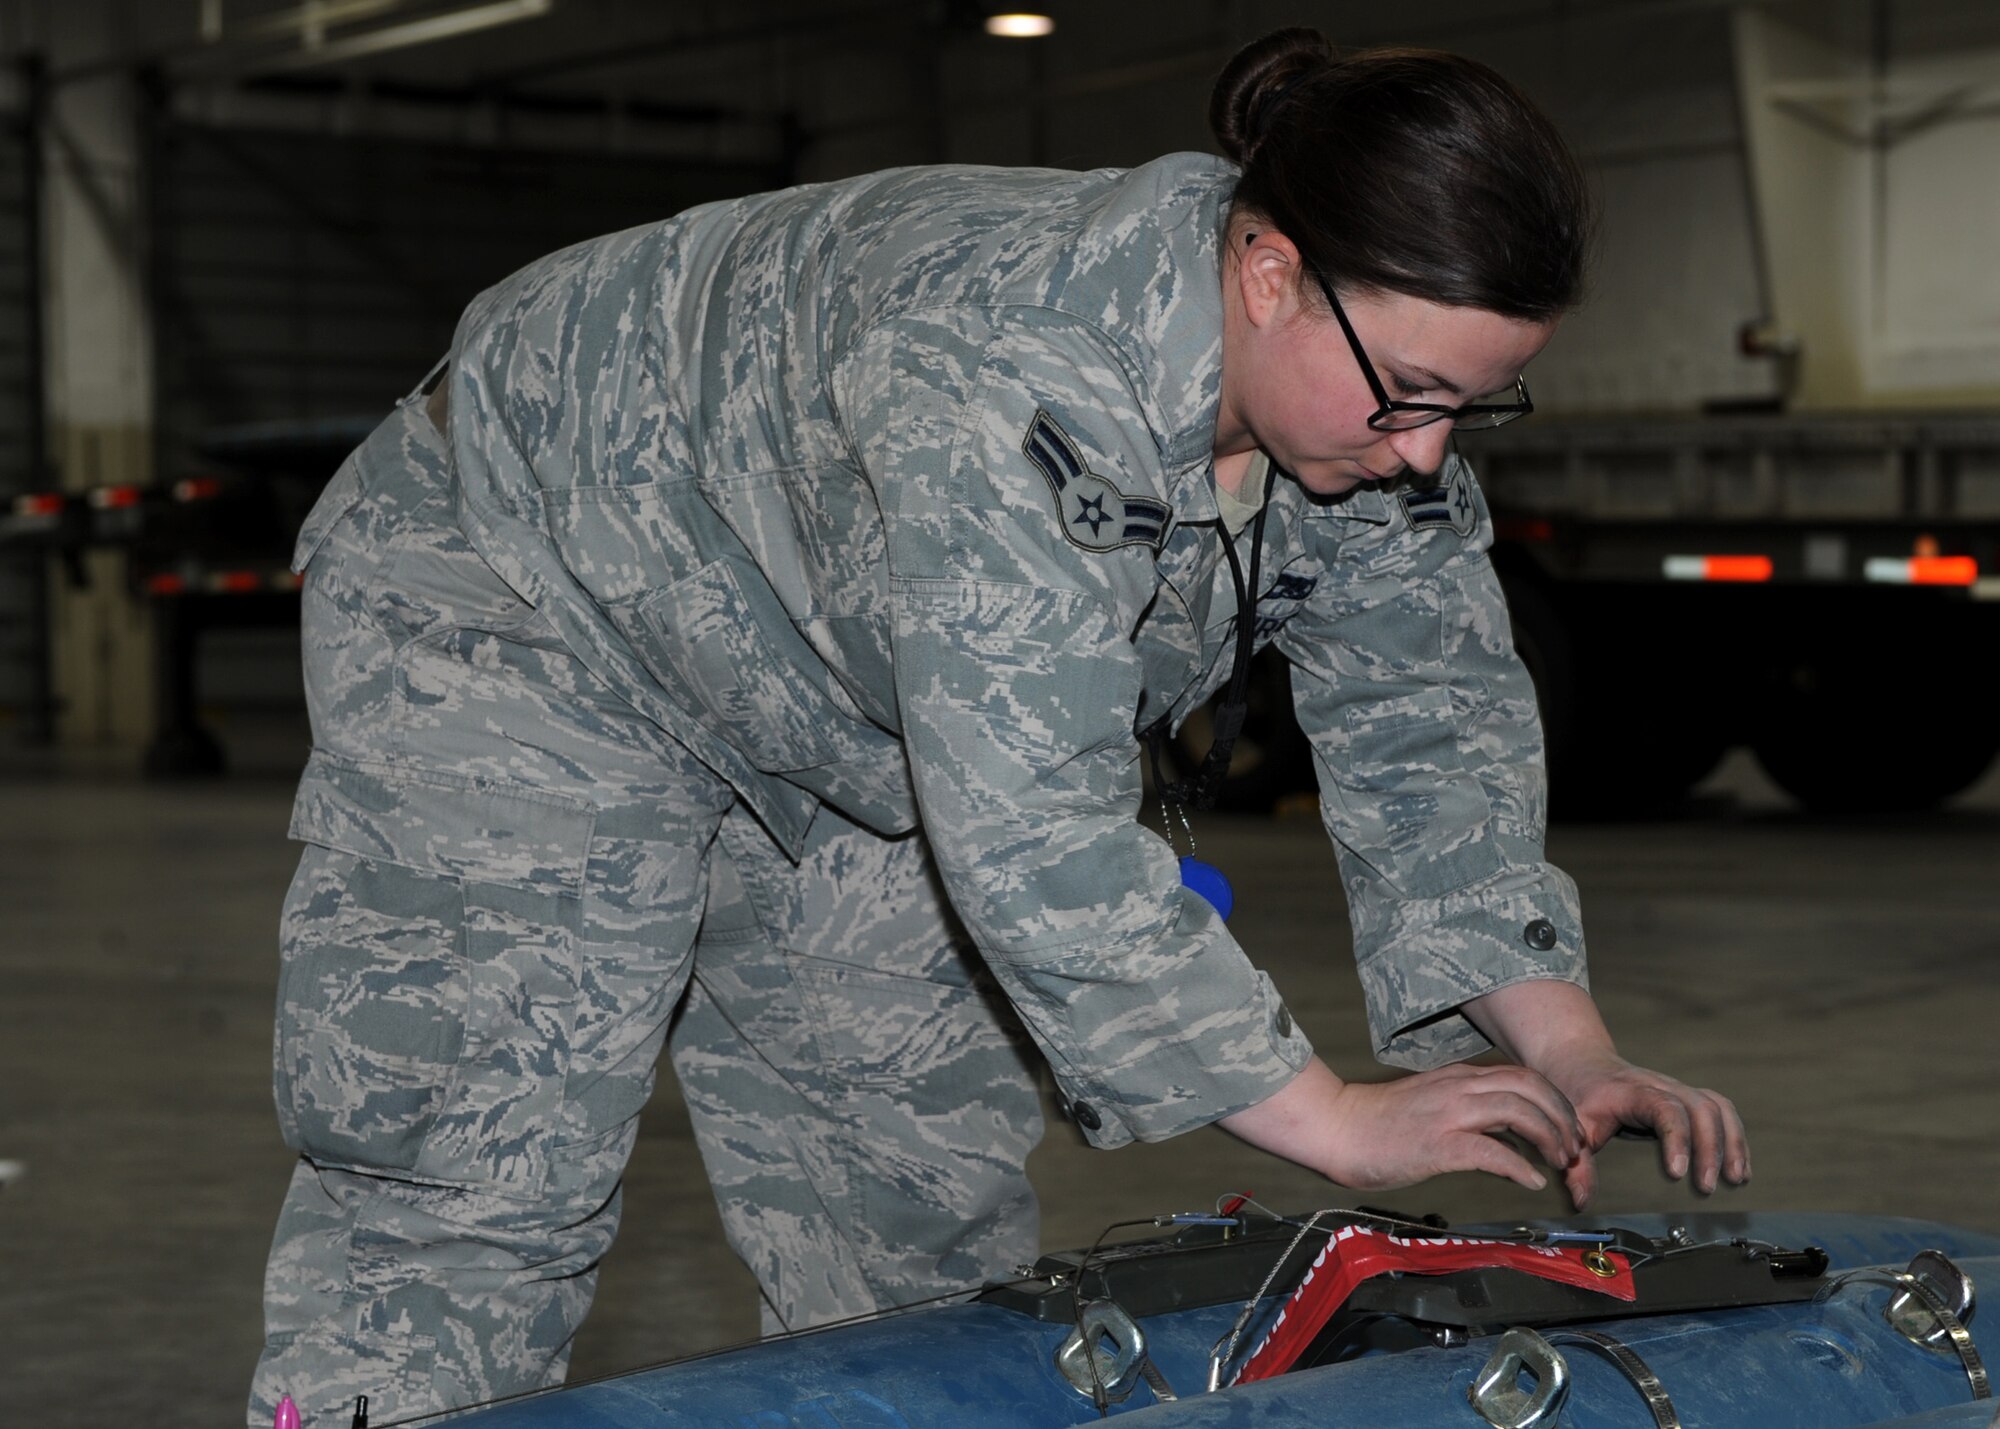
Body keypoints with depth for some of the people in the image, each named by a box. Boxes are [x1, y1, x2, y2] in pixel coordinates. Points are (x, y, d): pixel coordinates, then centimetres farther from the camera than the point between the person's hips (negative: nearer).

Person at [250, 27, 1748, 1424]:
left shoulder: (1377, 410, -15)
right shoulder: (1009, 372, -41)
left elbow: (1433, 727, -6)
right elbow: (1032, 836, -42)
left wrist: (1575, 1056, -16)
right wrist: (1327, 1116, -36)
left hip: (834, 730, 8)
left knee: (925, 1201, 8)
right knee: (472, 1188, -14)